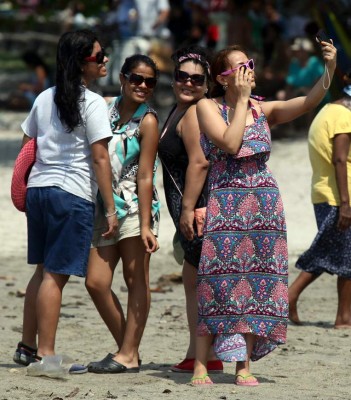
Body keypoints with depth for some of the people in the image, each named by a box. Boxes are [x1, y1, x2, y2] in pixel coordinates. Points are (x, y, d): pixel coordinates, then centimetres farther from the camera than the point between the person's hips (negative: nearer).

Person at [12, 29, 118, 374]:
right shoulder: (92, 103, -8)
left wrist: (23, 191, 24)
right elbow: (99, 158, -11)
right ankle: (45, 355, -5)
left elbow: (26, 147, 16)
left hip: (37, 189, 7)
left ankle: (27, 347, 20)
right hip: (73, 194, -7)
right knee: (56, 275, -6)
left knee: (43, 270, 16)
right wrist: (110, 209, -9)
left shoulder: (44, 98, 12)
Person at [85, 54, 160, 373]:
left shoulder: (147, 121, -6)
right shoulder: (106, 107, 10)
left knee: (136, 280, -1)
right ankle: (127, 349, 13)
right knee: (96, 282, 1)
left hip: (134, 206, -6)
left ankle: (128, 355, 0)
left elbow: (145, 176, -11)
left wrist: (145, 225, -16)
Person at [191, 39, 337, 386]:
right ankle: (200, 366, -5)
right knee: (220, 280, -8)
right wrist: (242, 99, -8)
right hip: (225, 204, -4)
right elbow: (230, 143, -15)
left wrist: (330, 68, -17)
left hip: (264, 205, 4)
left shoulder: (263, 110, 9)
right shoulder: (207, 107, 0)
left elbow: (308, 102, -4)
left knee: (257, 282, 2)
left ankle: (244, 365, 8)